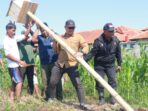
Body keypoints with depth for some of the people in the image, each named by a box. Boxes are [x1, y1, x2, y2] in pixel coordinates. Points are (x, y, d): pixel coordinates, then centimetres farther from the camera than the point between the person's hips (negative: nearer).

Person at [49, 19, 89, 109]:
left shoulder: (78, 37, 3)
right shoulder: (60, 37, 13)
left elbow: (86, 47, -5)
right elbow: (56, 50, 13)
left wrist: (81, 52, -26)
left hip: (72, 65, -3)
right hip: (59, 64, 4)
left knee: (77, 84, -12)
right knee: (52, 82, 8)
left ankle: (83, 103, -6)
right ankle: (52, 99, 30)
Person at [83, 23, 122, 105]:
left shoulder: (115, 40, -4)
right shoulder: (98, 41, -17)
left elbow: (118, 53, 7)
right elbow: (92, 52, -18)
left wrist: (119, 64, 12)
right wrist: (83, 59, -31)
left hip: (110, 65, 2)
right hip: (99, 65, -2)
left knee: (112, 80, -6)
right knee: (99, 82, 3)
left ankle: (113, 96, 9)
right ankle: (101, 98, 19)